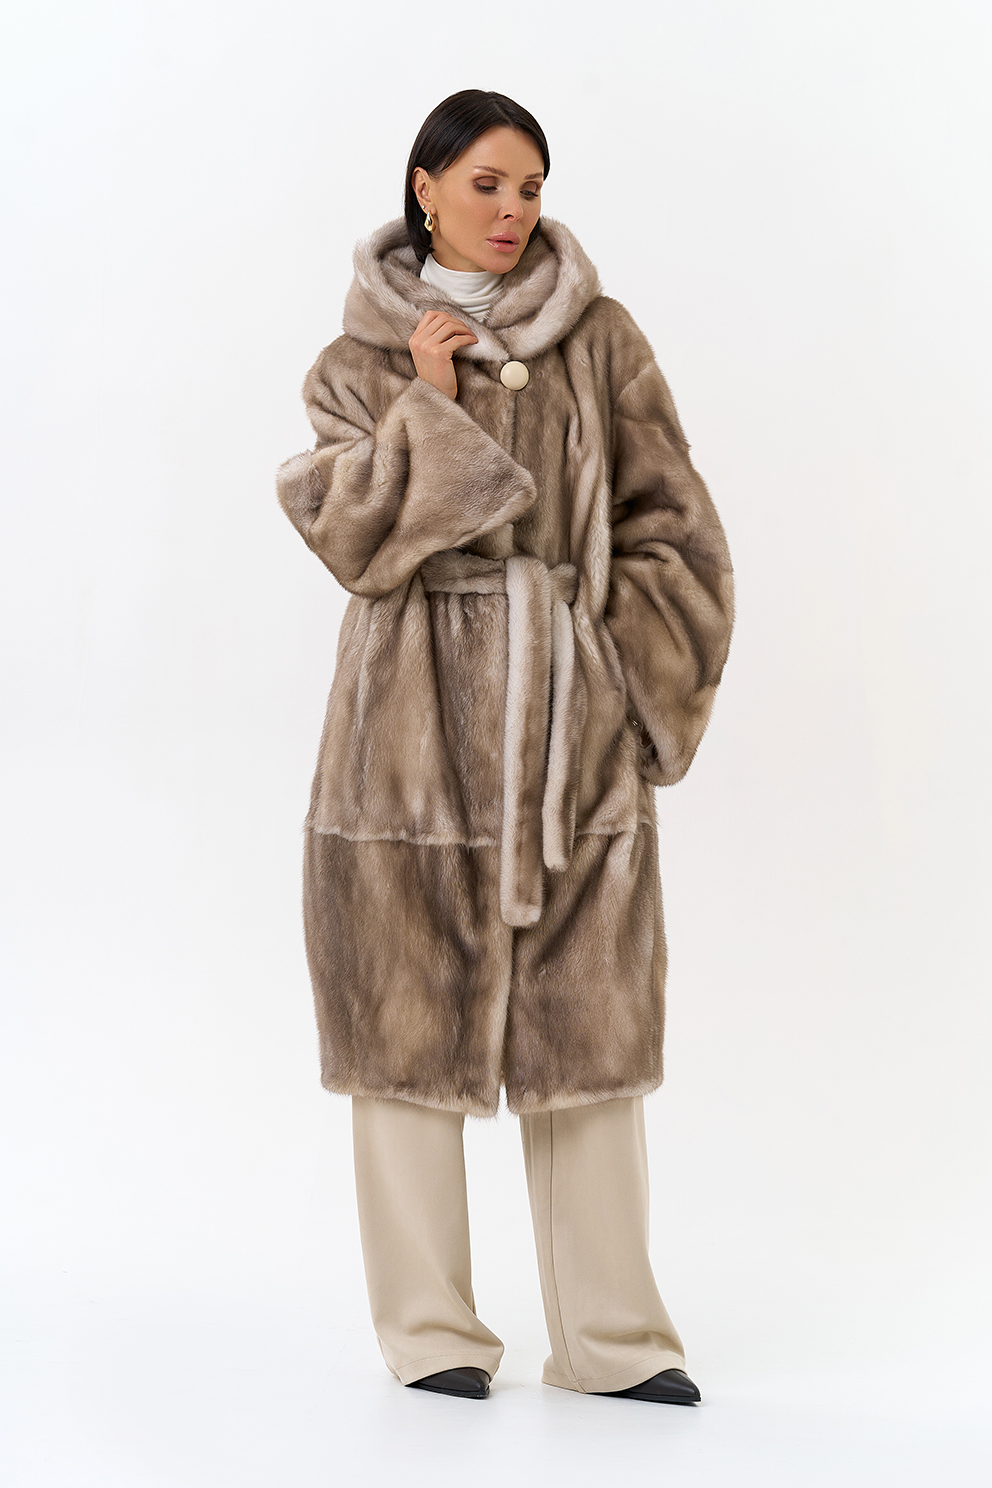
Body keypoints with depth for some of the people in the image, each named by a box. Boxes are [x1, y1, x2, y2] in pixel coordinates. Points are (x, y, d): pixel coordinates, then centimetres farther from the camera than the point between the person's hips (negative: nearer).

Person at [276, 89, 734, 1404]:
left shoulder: (600, 342, 7)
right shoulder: (360, 364, 6)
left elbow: (669, 529, 5)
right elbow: (351, 536, -6)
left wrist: (635, 681, -2)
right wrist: (426, 402, -10)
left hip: (573, 716, 1)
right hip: (416, 718, 0)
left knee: (590, 1023, 1)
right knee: (409, 1016, 1)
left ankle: (609, 1334, 9)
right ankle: (431, 1332, 12)